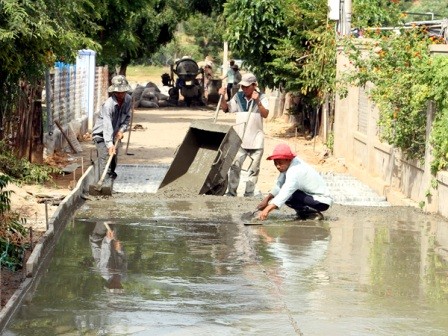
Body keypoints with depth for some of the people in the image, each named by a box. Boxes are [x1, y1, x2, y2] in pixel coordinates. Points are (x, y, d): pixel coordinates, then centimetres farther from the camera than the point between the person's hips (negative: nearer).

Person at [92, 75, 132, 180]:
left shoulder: (128, 100, -8)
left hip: (114, 135, 7)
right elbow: (107, 126, -38)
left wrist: (122, 130, -13)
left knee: (113, 162, 12)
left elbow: (127, 117, 6)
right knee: (105, 158, -21)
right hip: (101, 134, -7)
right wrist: (109, 144, -47)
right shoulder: (108, 105, -30)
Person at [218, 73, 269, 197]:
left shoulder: (262, 98, -5)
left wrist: (257, 101, -31)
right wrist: (222, 97, -7)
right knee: (234, 165, -3)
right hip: (240, 139, 2)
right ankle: (231, 192, 3)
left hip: (256, 140, -2)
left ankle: (249, 194, 14)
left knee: (254, 169, 6)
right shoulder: (238, 97, 3)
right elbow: (226, 108, 9)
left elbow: (265, 114, -18)